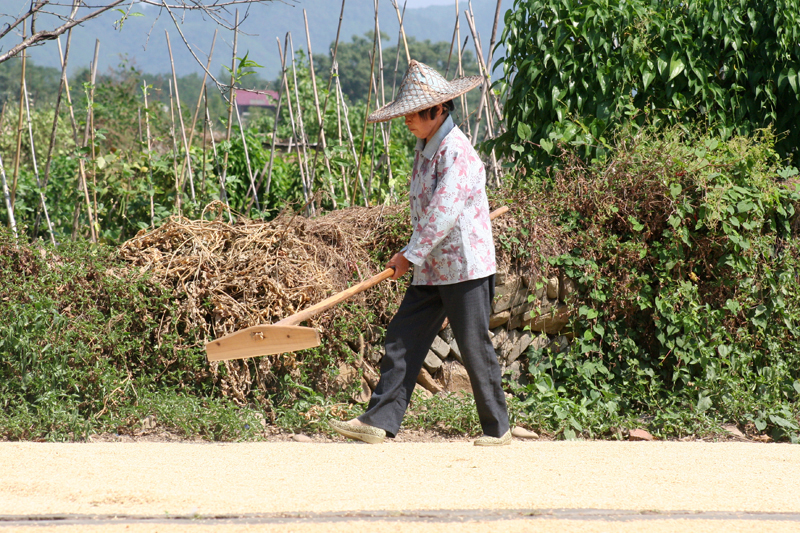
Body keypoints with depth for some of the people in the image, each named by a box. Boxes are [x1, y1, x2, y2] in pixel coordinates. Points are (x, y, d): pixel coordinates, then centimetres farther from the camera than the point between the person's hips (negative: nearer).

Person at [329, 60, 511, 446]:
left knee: (475, 349, -1)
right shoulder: (425, 148, 12)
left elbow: (443, 213, -23)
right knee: (402, 340, 1)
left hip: (465, 268, -9)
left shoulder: (456, 152, -18)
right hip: (431, 270, 9)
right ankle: (378, 421, 0)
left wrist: (411, 254, -16)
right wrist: (415, 257, 17)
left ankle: (497, 429, 11)